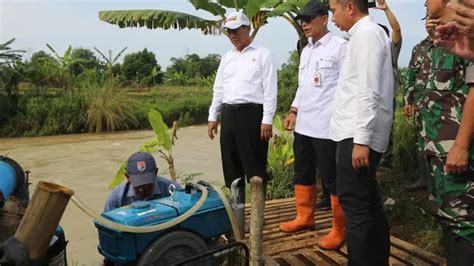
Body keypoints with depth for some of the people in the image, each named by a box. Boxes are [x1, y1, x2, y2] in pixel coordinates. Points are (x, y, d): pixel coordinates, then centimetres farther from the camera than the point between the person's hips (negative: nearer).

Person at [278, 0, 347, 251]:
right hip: (303, 124, 8)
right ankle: (304, 217, 34)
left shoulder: (339, 46, -7)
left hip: (327, 126, -8)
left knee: (332, 179, 0)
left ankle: (339, 229, 15)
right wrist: (293, 110, 14)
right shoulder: (305, 50, 16)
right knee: (302, 173, 17)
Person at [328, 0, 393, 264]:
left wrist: (361, 139, -22)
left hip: (357, 134, -10)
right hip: (357, 133, 10)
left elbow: (368, 92, -19)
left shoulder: (366, 34, -10)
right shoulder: (368, 33, 19)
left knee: (354, 203, -6)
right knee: (368, 201, 15)